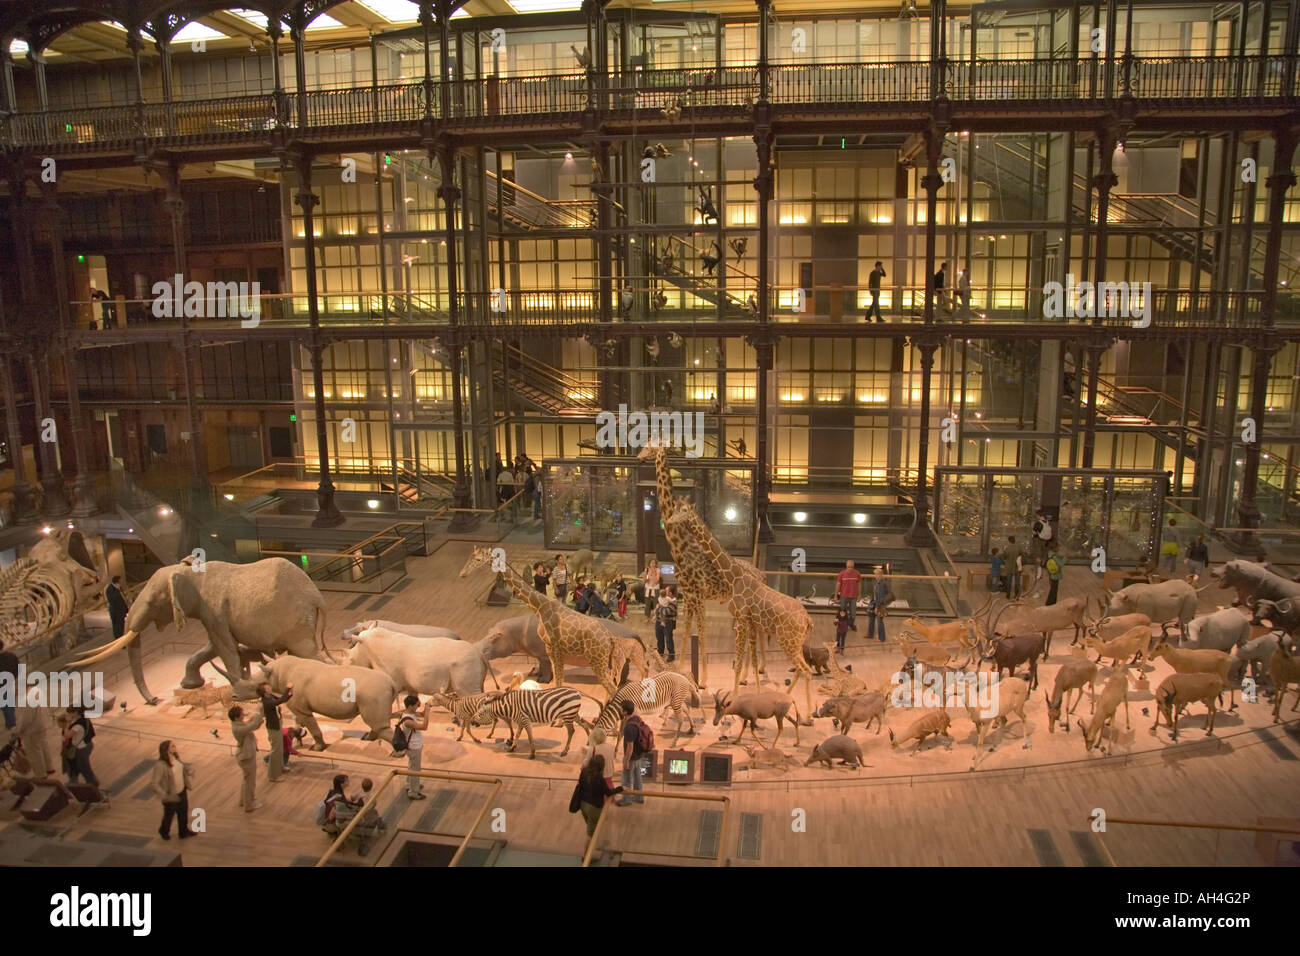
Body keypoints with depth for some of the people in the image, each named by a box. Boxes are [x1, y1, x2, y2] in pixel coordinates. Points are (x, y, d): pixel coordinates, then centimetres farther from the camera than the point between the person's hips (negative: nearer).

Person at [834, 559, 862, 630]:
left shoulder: (857, 574, -5)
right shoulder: (841, 574, -8)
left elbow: (859, 584, 4)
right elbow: (838, 585, -2)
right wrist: (836, 596, -1)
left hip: (853, 597, 1)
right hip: (843, 596, -1)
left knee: (853, 612, 9)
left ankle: (851, 624, 33)